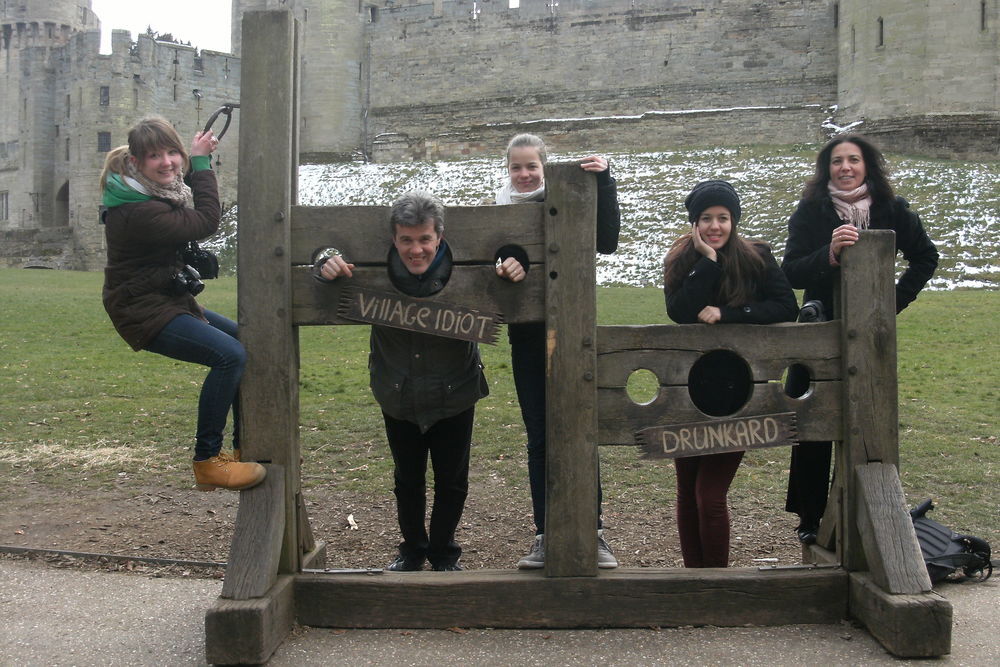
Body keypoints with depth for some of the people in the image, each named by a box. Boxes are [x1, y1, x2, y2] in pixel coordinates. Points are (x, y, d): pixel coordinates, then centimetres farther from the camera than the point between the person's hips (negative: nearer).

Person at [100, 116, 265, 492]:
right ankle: (208, 461, -18)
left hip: (171, 300, 11)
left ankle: (244, 447, 20)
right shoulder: (139, 210, -25)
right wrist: (201, 162, -9)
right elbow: (206, 222, -18)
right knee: (229, 355, -28)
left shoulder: (158, 191, 7)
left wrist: (198, 161, 7)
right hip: (143, 312, -11)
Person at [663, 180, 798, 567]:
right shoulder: (680, 260, 4)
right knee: (687, 492, 10)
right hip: (688, 390, 3)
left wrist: (725, 314, -18)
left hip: (736, 393, -3)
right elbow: (678, 312, -13)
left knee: (710, 495, -6)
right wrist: (708, 260, -14)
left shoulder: (756, 258, 0)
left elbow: (787, 307, -12)